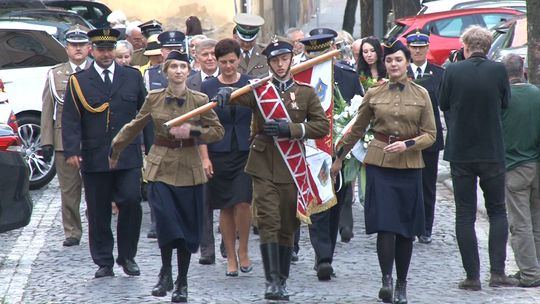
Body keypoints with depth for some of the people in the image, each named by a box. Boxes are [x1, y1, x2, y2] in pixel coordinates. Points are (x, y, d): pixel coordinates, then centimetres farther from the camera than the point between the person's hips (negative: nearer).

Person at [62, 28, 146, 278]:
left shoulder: (132, 77, 10)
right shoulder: (78, 81, 5)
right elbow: (70, 120, -1)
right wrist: (71, 151, -13)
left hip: (128, 156, 0)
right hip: (94, 159, 0)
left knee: (131, 202, -9)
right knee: (98, 212, 3)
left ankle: (127, 256, 7)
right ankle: (104, 262, 13)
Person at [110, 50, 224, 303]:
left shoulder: (200, 100, 0)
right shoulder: (154, 99, 3)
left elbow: (218, 131, 1)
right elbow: (135, 126, 16)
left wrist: (192, 132, -14)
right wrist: (116, 150, 25)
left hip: (188, 169, 0)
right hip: (161, 168, 0)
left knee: (187, 228, 4)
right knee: (166, 222, -16)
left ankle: (182, 282, 17)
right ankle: (165, 273, 5)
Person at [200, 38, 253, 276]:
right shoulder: (207, 87, 3)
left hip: (246, 151, -1)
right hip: (219, 153, 1)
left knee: (243, 202, -13)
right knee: (225, 207, 4)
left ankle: (243, 251, 7)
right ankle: (231, 258, 14)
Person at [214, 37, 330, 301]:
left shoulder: (306, 92, 6)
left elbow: (322, 126, 1)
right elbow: (238, 95, -10)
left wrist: (290, 129, -12)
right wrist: (225, 92, -35)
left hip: (292, 167, 1)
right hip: (263, 167, -1)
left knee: (287, 226, 8)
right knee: (268, 222, -10)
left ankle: (282, 280, 18)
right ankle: (272, 281, -13)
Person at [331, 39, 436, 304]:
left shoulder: (421, 94, 4)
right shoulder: (373, 94, 5)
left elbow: (430, 134, 4)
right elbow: (357, 129, 16)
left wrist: (407, 145, -14)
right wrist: (339, 158, 20)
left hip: (409, 165, 1)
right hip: (379, 163, -1)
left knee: (406, 228, 4)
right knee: (385, 224, -13)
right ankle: (387, 280, -11)